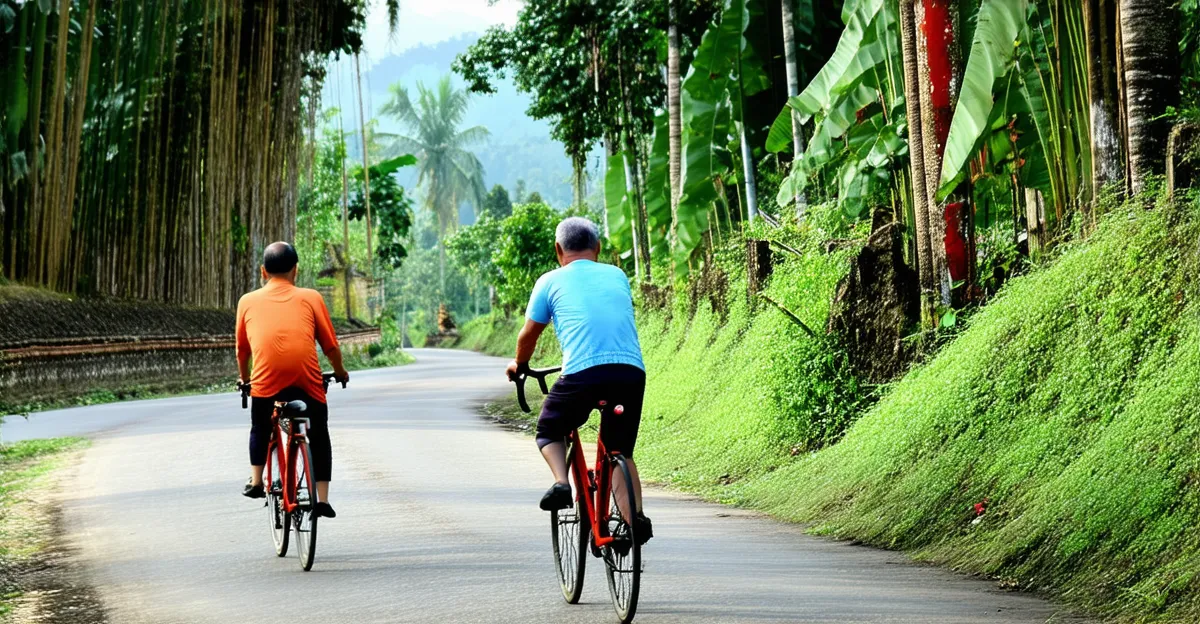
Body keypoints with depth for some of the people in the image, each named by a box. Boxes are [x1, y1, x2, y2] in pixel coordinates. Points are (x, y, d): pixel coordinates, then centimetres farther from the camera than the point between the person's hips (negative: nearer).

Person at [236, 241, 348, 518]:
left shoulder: (248, 301, 16)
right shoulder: (310, 298, 13)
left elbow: (242, 349, 25)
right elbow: (330, 345, 15)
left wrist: (243, 378, 42)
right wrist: (340, 372, 33)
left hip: (267, 380, 1)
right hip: (307, 380, -1)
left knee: (260, 429, 29)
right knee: (319, 436, 16)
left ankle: (255, 482, 22)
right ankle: (322, 499, 9)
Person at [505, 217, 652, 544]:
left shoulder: (551, 281, 14)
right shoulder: (618, 276, 23)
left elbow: (528, 336, 22)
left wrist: (519, 364, 43)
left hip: (583, 372, -3)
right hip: (632, 371, 3)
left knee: (549, 431, 23)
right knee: (620, 452, 17)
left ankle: (561, 482, -2)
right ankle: (636, 518, -2)